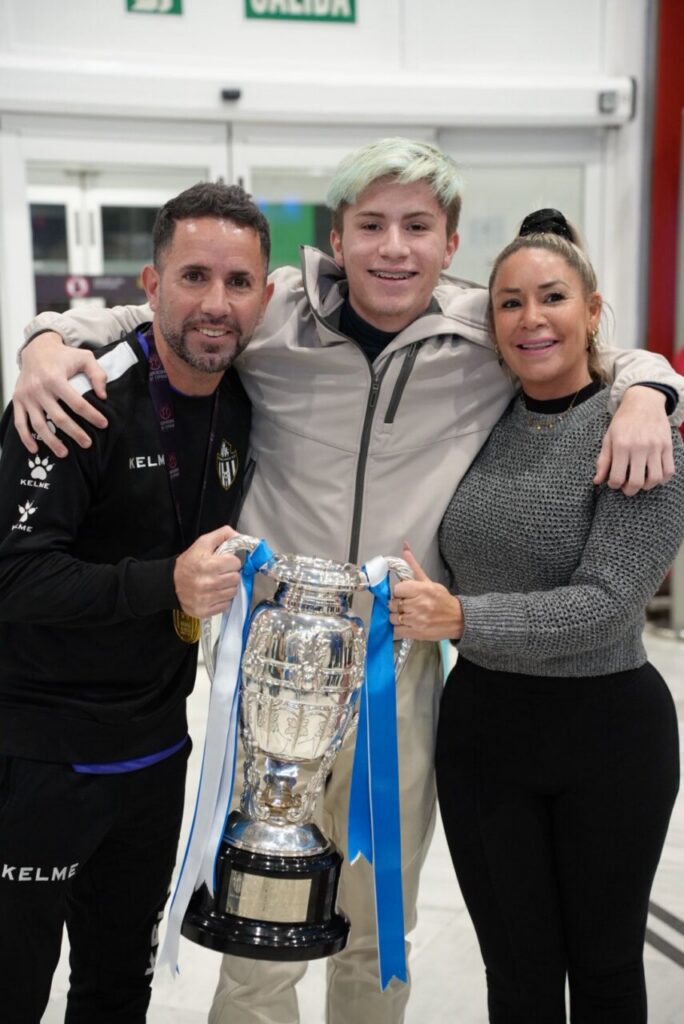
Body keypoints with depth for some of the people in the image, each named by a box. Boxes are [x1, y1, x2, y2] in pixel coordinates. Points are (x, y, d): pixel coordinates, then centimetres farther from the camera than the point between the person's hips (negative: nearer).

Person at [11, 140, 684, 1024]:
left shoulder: (492, 333, -3)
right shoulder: (276, 312, -6)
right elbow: (136, 317, 7)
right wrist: (51, 339, -12)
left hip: (405, 677, 2)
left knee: (379, 936, 22)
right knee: (263, 952, 6)